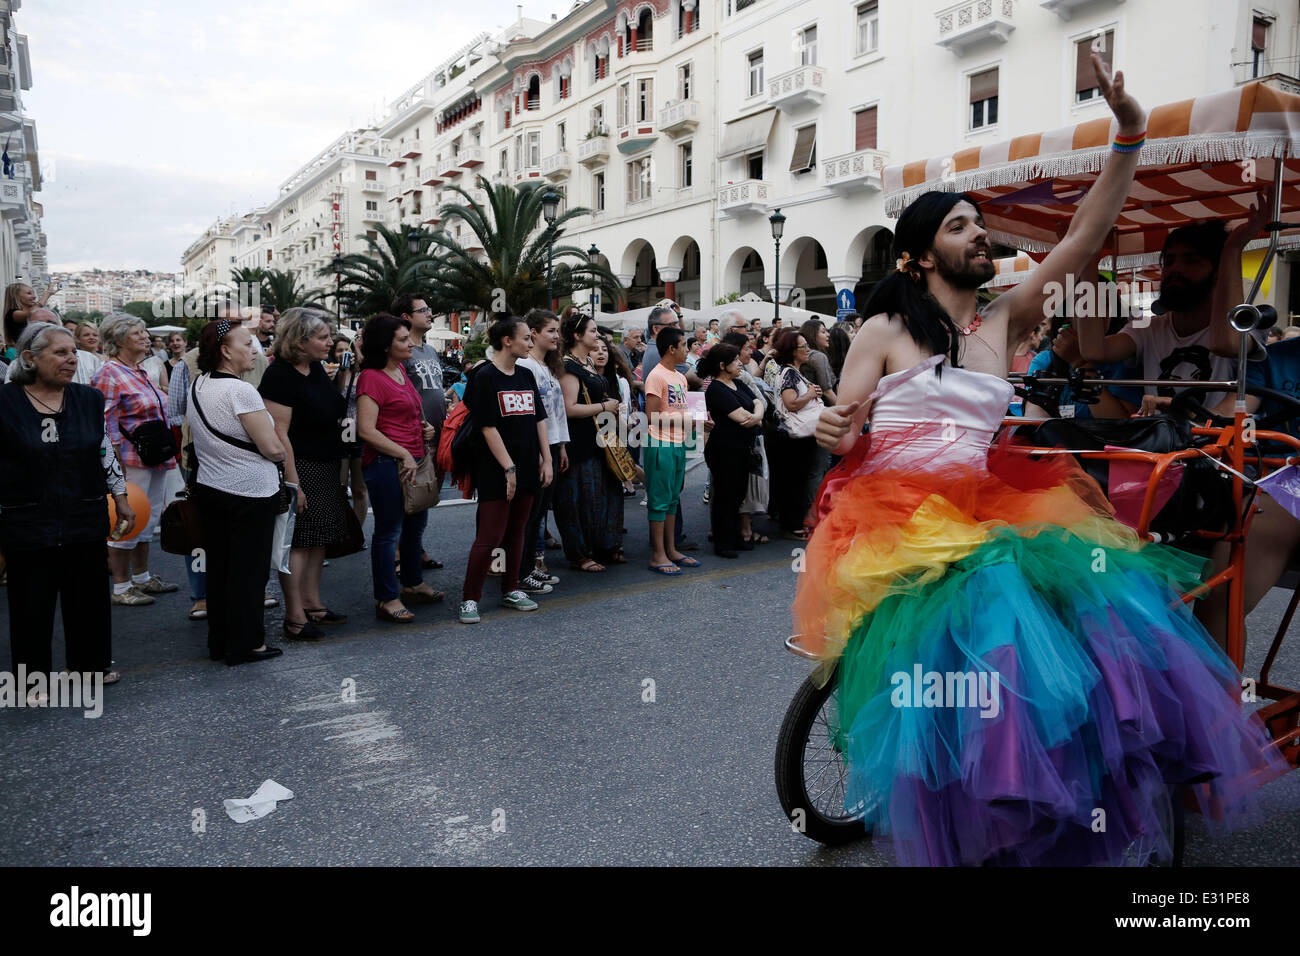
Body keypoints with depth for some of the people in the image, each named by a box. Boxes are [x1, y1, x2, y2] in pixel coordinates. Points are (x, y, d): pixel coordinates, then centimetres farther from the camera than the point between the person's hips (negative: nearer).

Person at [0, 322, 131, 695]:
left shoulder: (89, 399, 3)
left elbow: (105, 453, 12)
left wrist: (121, 499, 13)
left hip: (86, 520, 3)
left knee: (89, 596, 14)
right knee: (31, 605, 8)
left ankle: (91, 663, 32)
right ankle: (33, 675, 25)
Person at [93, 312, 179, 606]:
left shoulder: (140, 372, 16)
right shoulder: (109, 375, -11)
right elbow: (106, 426, -16)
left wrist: (166, 451, 20)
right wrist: (119, 468, -19)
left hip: (156, 460, 9)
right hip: (132, 461, -9)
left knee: (148, 519, 17)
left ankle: (141, 578, 29)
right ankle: (121, 587, 8)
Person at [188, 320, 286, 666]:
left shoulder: (197, 386, 5)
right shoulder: (241, 391, -20)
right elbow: (273, 449, -20)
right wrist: (280, 449, 1)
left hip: (209, 490, 8)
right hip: (250, 493, -8)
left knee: (217, 566, 15)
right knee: (249, 569, 3)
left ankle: (219, 641, 26)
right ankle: (246, 644, 11)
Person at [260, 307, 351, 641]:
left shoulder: (317, 368, 9)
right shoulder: (280, 375, -17)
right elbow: (279, 434, -21)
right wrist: (292, 484, -22)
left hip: (325, 468, 9)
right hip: (300, 468, -9)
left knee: (319, 539, 15)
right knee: (298, 542, -3)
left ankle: (312, 604, 26)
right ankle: (294, 618, 5)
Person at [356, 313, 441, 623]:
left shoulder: (401, 370, 12)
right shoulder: (372, 377, -15)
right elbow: (366, 430, -21)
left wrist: (423, 427, 10)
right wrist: (404, 455, -19)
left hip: (412, 460, 9)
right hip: (386, 464, -9)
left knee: (415, 523, 20)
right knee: (389, 531, 0)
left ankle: (412, 584, 37)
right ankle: (387, 599, 11)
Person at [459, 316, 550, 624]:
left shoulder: (526, 375, 12)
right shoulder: (485, 376, -9)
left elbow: (539, 419, 13)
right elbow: (488, 426, -14)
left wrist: (546, 459, 6)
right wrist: (508, 468, -17)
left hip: (527, 469, 7)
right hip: (496, 472, -7)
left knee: (516, 532, 14)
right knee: (490, 536, -6)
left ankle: (510, 590, 26)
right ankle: (470, 598, 5)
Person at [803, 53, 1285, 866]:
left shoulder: (1003, 323, 14)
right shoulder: (883, 331, 3)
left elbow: (1082, 242, 9)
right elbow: (843, 436, 1)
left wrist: (1129, 138, 2)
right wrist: (836, 434, -23)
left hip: (982, 508, 5)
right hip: (894, 514, -5)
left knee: (1101, 592, -17)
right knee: (982, 614, -31)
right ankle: (976, 832, -10)